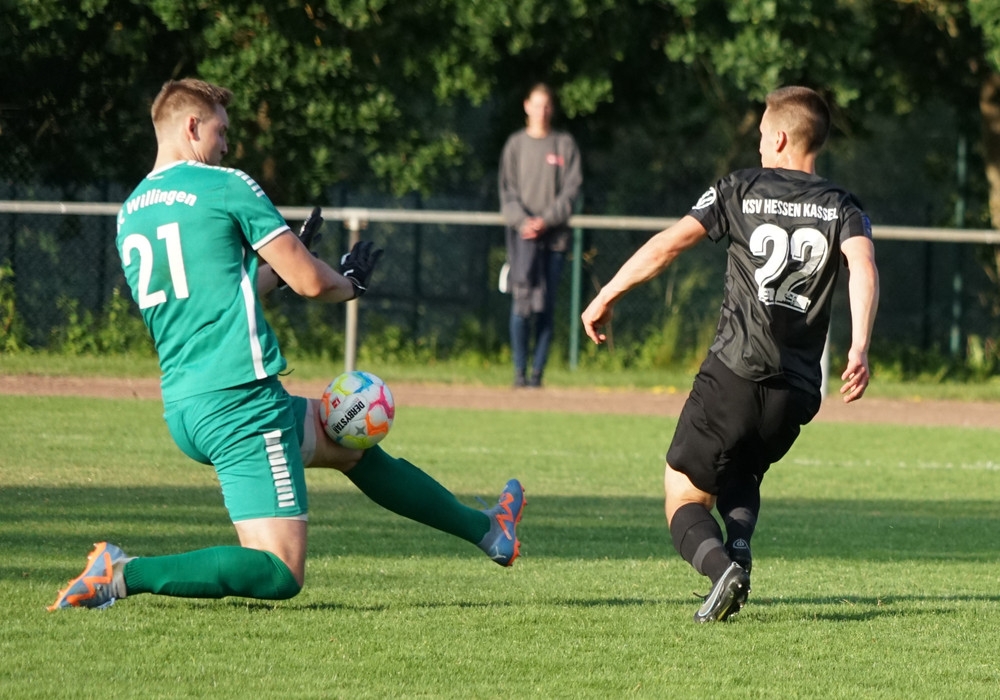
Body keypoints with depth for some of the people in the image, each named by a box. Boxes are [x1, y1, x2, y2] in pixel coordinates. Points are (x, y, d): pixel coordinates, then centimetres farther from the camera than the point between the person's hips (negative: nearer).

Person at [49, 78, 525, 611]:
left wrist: (273, 268, 31)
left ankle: (485, 530, 39)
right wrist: (351, 282, 16)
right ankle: (125, 575, -21)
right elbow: (311, 282, -6)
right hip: (240, 401, -9)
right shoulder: (225, 186, -6)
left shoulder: (129, 215, 16)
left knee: (352, 443, 28)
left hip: (181, 409, 9)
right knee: (280, 573, -12)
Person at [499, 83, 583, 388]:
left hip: (555, 233, 1)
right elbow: (507, 190, 6)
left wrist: (546, 220, -10)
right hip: (522, 231, -1)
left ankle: (537, 370, 2)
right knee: (523, 300, -12)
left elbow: (571, 188, 3)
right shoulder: (516, 145, 10)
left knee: (547, 305, -1)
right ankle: (519, 370, -8)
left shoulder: (565, 145, 9)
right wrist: (522, 220, -11)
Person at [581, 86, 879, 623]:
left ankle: (720, 565, -26)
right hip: (797, 391, 3)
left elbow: (671, 242, -3)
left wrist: (607, 296, 5)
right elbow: (863, 266, -9)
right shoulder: (841, 209, 12)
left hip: (733, 374, -3)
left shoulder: (741, 191, 7)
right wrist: (859, 348, -18)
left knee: (685, 501, 6)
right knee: (739, 477, 30)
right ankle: (739, 545, -2)